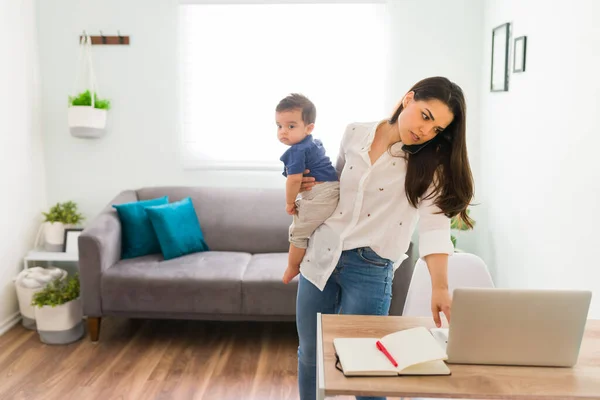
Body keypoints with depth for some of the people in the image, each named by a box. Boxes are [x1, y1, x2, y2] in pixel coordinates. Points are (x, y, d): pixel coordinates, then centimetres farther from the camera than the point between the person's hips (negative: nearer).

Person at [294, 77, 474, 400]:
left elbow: (435, 224, -22)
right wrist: (312, 184, -1)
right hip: (320, 254, 4)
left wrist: (440, 287, -35)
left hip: (370, 268, -3)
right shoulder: (354, 133, 1)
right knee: (310, 355, 15)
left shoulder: (429, 162, -8)